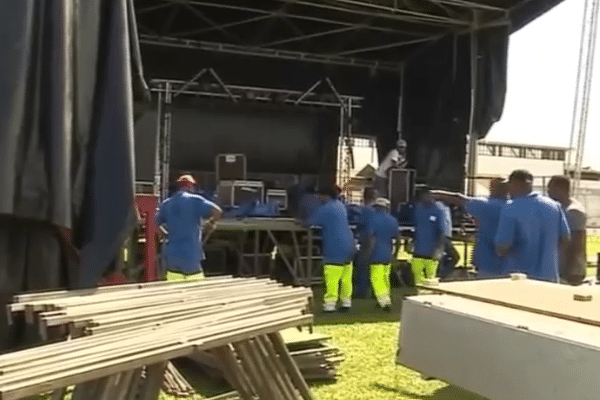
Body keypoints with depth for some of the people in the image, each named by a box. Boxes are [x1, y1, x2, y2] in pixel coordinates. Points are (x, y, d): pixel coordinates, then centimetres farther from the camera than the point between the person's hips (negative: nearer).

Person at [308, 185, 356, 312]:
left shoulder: (326, 208, -12)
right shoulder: (341, 205, 16)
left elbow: (311, 221, -8)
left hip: (334, 250, -9)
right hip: (348, 247, 9)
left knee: (331, 279, -8)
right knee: (346, 278, 12)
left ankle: (330, 304, -9)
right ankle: (346, 302, 16)